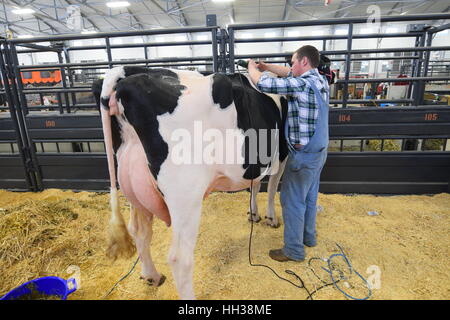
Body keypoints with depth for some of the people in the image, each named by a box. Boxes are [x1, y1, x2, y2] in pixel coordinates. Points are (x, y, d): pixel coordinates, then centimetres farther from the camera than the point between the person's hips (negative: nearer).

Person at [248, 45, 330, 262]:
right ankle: (308, 236, 38)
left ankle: (294, 250, 16)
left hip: (303, 154, -9)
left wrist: (252, 68, -3)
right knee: (309, 197, 21)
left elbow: (263, 83, -22)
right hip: (319, 150, 9)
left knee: (292, 200, 3)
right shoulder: (320, 80, 7)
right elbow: (291, 74, 21)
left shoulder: (302, 84, -21)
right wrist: (267, 67, 15)